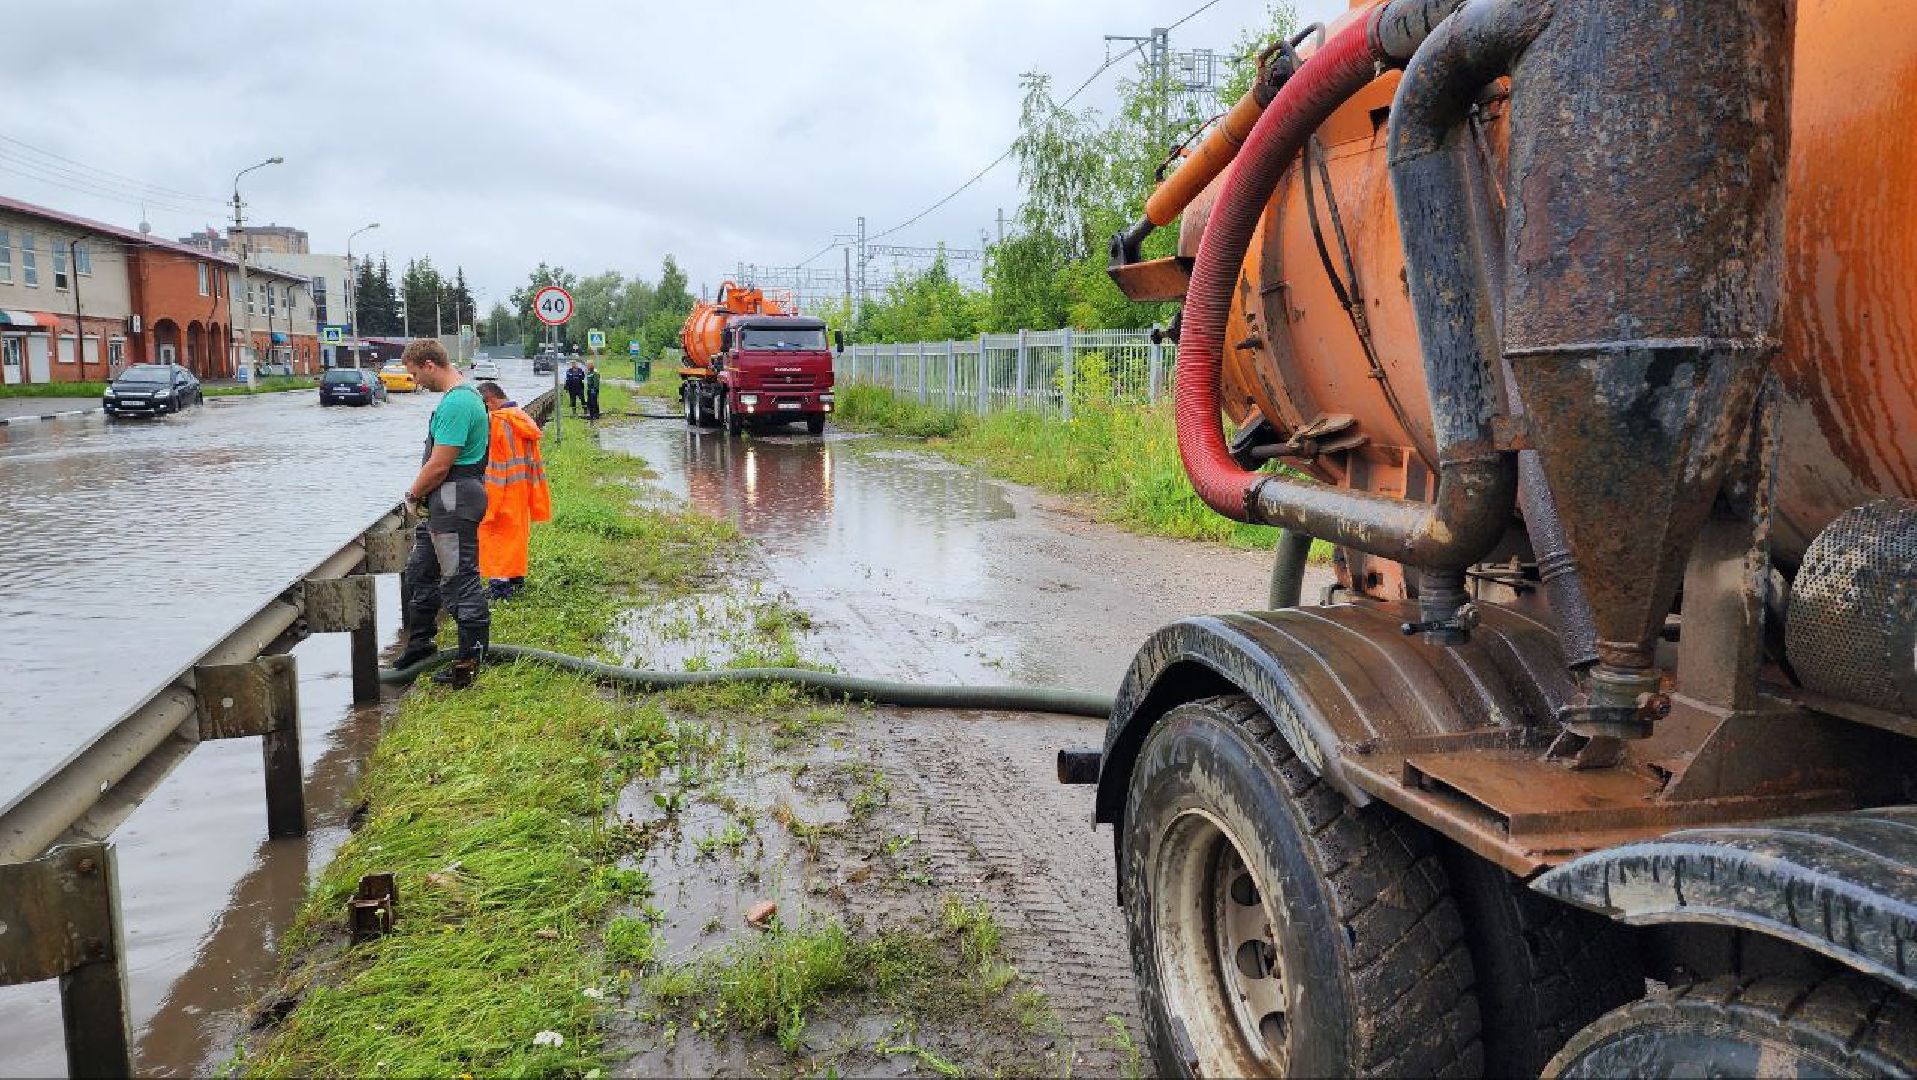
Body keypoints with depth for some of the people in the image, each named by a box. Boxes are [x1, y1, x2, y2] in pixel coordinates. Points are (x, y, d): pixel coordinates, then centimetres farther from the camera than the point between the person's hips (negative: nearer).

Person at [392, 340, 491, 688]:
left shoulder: (456, 403, -20)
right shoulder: (462, 395, 14)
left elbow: (439, 466, -22)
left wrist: (414, 493, -5)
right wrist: (421, 493, 10)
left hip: (454, 503, -11)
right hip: (442, 503, 11)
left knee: (460, 579, -4)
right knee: (420, 571, 21)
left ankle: (472, 658, 4)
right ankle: (421, 645, 35)